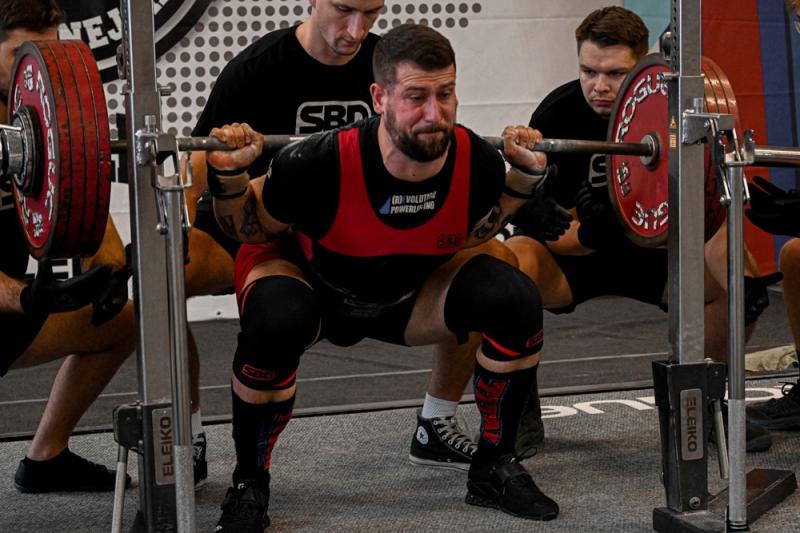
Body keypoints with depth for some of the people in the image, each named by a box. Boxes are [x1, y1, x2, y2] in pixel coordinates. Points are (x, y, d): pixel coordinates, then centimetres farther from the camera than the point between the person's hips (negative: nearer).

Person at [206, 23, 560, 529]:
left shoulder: (477, 163, -25)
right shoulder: (322, 164, -36)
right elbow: (252, 230, -15)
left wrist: (525, 177, -10)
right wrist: (229, 176, -33)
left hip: (409, 293, 4)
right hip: (310, 284, -3)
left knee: (516, 302, -20)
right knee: (274, 324, -38)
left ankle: (494, 468, 1)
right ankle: (249, 485, -13)